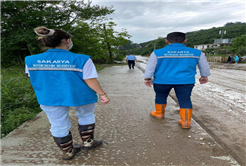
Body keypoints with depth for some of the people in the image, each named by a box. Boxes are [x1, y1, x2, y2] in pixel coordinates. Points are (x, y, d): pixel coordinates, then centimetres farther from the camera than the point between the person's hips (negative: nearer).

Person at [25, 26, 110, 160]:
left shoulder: (30, 60, -3)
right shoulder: (81, 59, -16)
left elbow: (34, 79, 7)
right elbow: (90, 80, -17)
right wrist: (102, 94, -6)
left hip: (50, 98, 3)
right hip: (80, 95, -2)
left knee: (58, 125, 17)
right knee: (86, 117, 23)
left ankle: (68, 152, 34)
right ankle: (87, 142, 33)